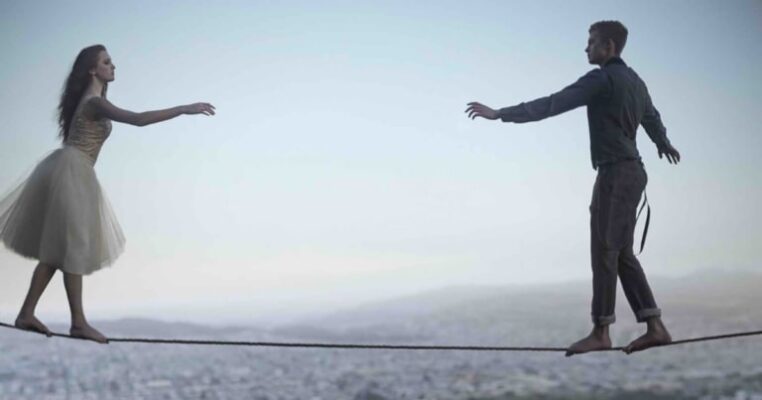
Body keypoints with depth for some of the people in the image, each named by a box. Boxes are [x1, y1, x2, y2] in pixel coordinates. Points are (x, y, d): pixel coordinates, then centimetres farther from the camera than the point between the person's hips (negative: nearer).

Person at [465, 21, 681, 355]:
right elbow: (651, 117, 39)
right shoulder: (634, 81, 19)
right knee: (621, 254, 10)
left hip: (615, 174, -10)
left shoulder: (602, 79, -12)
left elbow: (552, 104, -20)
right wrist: (663, 144, 60)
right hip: (630, 173, 10)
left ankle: (600, 332, -3)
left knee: (604, 251, -6)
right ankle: (654, 327, 7)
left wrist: (500, 114, -22)